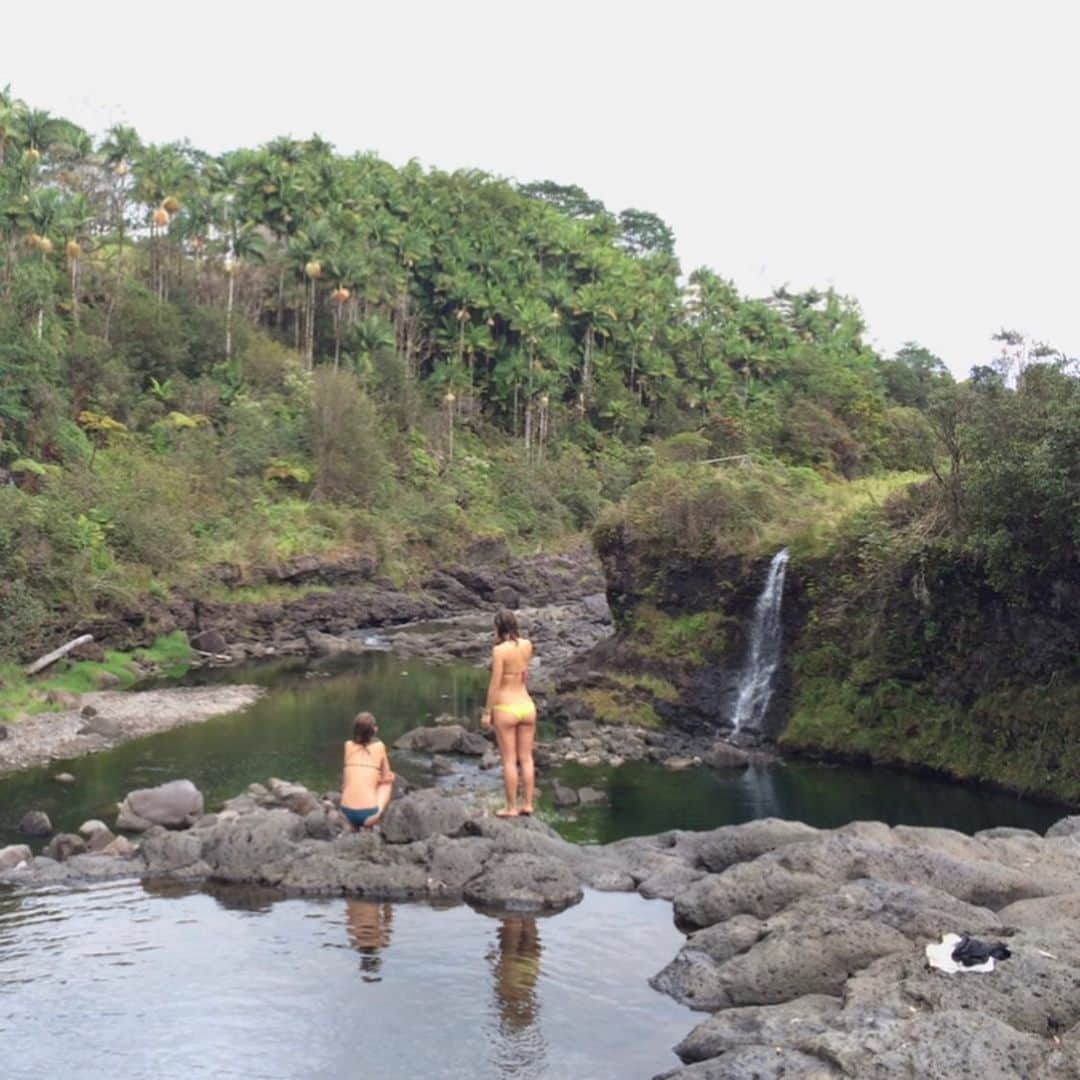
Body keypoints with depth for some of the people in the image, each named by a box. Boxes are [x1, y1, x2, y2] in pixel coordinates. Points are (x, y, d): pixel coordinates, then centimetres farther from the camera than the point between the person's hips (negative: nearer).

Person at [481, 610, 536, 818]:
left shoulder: (499, 650, -15)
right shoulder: (527, 645, 3)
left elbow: (495, 683, -15)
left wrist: (487, 712, -8)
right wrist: (506, 639, 14)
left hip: (505, 709, -5)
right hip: (527, 706, 5)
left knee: (509, 761, 2)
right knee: (526, 759, 11)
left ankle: (511, 808, 7)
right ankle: (527, 804, 15)